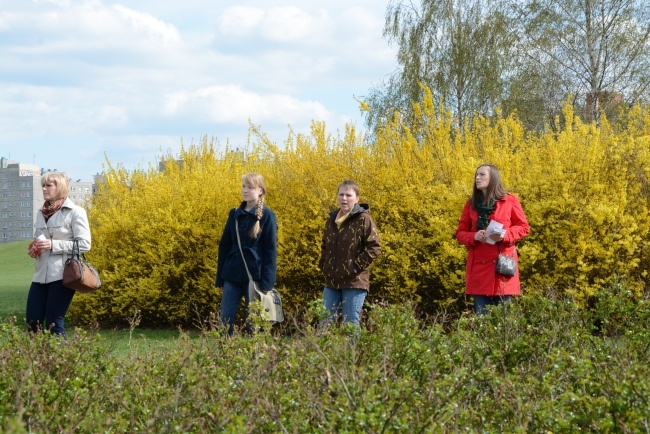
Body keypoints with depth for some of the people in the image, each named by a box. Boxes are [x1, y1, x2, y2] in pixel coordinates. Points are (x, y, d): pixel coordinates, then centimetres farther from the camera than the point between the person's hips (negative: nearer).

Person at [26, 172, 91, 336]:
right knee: (32, 322, 0)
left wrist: (53, 245, -17)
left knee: (54, 323, -6)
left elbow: (84, 244, -10)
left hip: (62, 275, -6)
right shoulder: (41, 213, 16)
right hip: (41, 275, 6)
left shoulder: (75, 212, -4)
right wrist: (33, 249, 5)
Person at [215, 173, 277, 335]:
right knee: (226, 320, 1)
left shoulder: (267, 216, -3)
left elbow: (270, 251, -6)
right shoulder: (234, 214, 10)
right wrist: (220, 279, 11)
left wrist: (267, 283, -12)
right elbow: (224, 246, 14)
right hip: (232, 276, 4)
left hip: (255, 275, -4)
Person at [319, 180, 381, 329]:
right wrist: (324, 265, 11)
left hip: (354, 282, -6)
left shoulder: (363, 219, -8)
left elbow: (374, 248, -12)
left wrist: (356, 267, -14)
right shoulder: (331, 220, 12)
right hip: (332, 282, 6)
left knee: (350, 324, -2)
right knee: (325, 323, 7)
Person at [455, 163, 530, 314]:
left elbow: (523, 228, 5)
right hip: (479, 266, 2)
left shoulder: (510, 201, 2)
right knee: (481, 315, 0)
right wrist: (474, 237, -10)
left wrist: (505, 235, -13)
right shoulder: (471, 204, 9)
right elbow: (460, 233, 12)